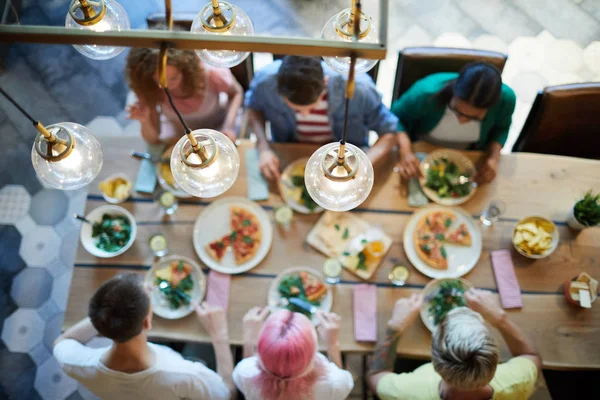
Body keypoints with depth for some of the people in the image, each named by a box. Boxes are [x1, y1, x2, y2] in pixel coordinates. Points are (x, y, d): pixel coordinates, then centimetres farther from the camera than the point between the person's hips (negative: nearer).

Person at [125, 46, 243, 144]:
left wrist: (228, 126, -28)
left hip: (216, 127, -1)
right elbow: (153, 139, -21)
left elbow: (236, 93, -13)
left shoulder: (208, 73, -35)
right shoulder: (149, 88, -30)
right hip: (179, 132, 1)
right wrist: (145, 121, -43)